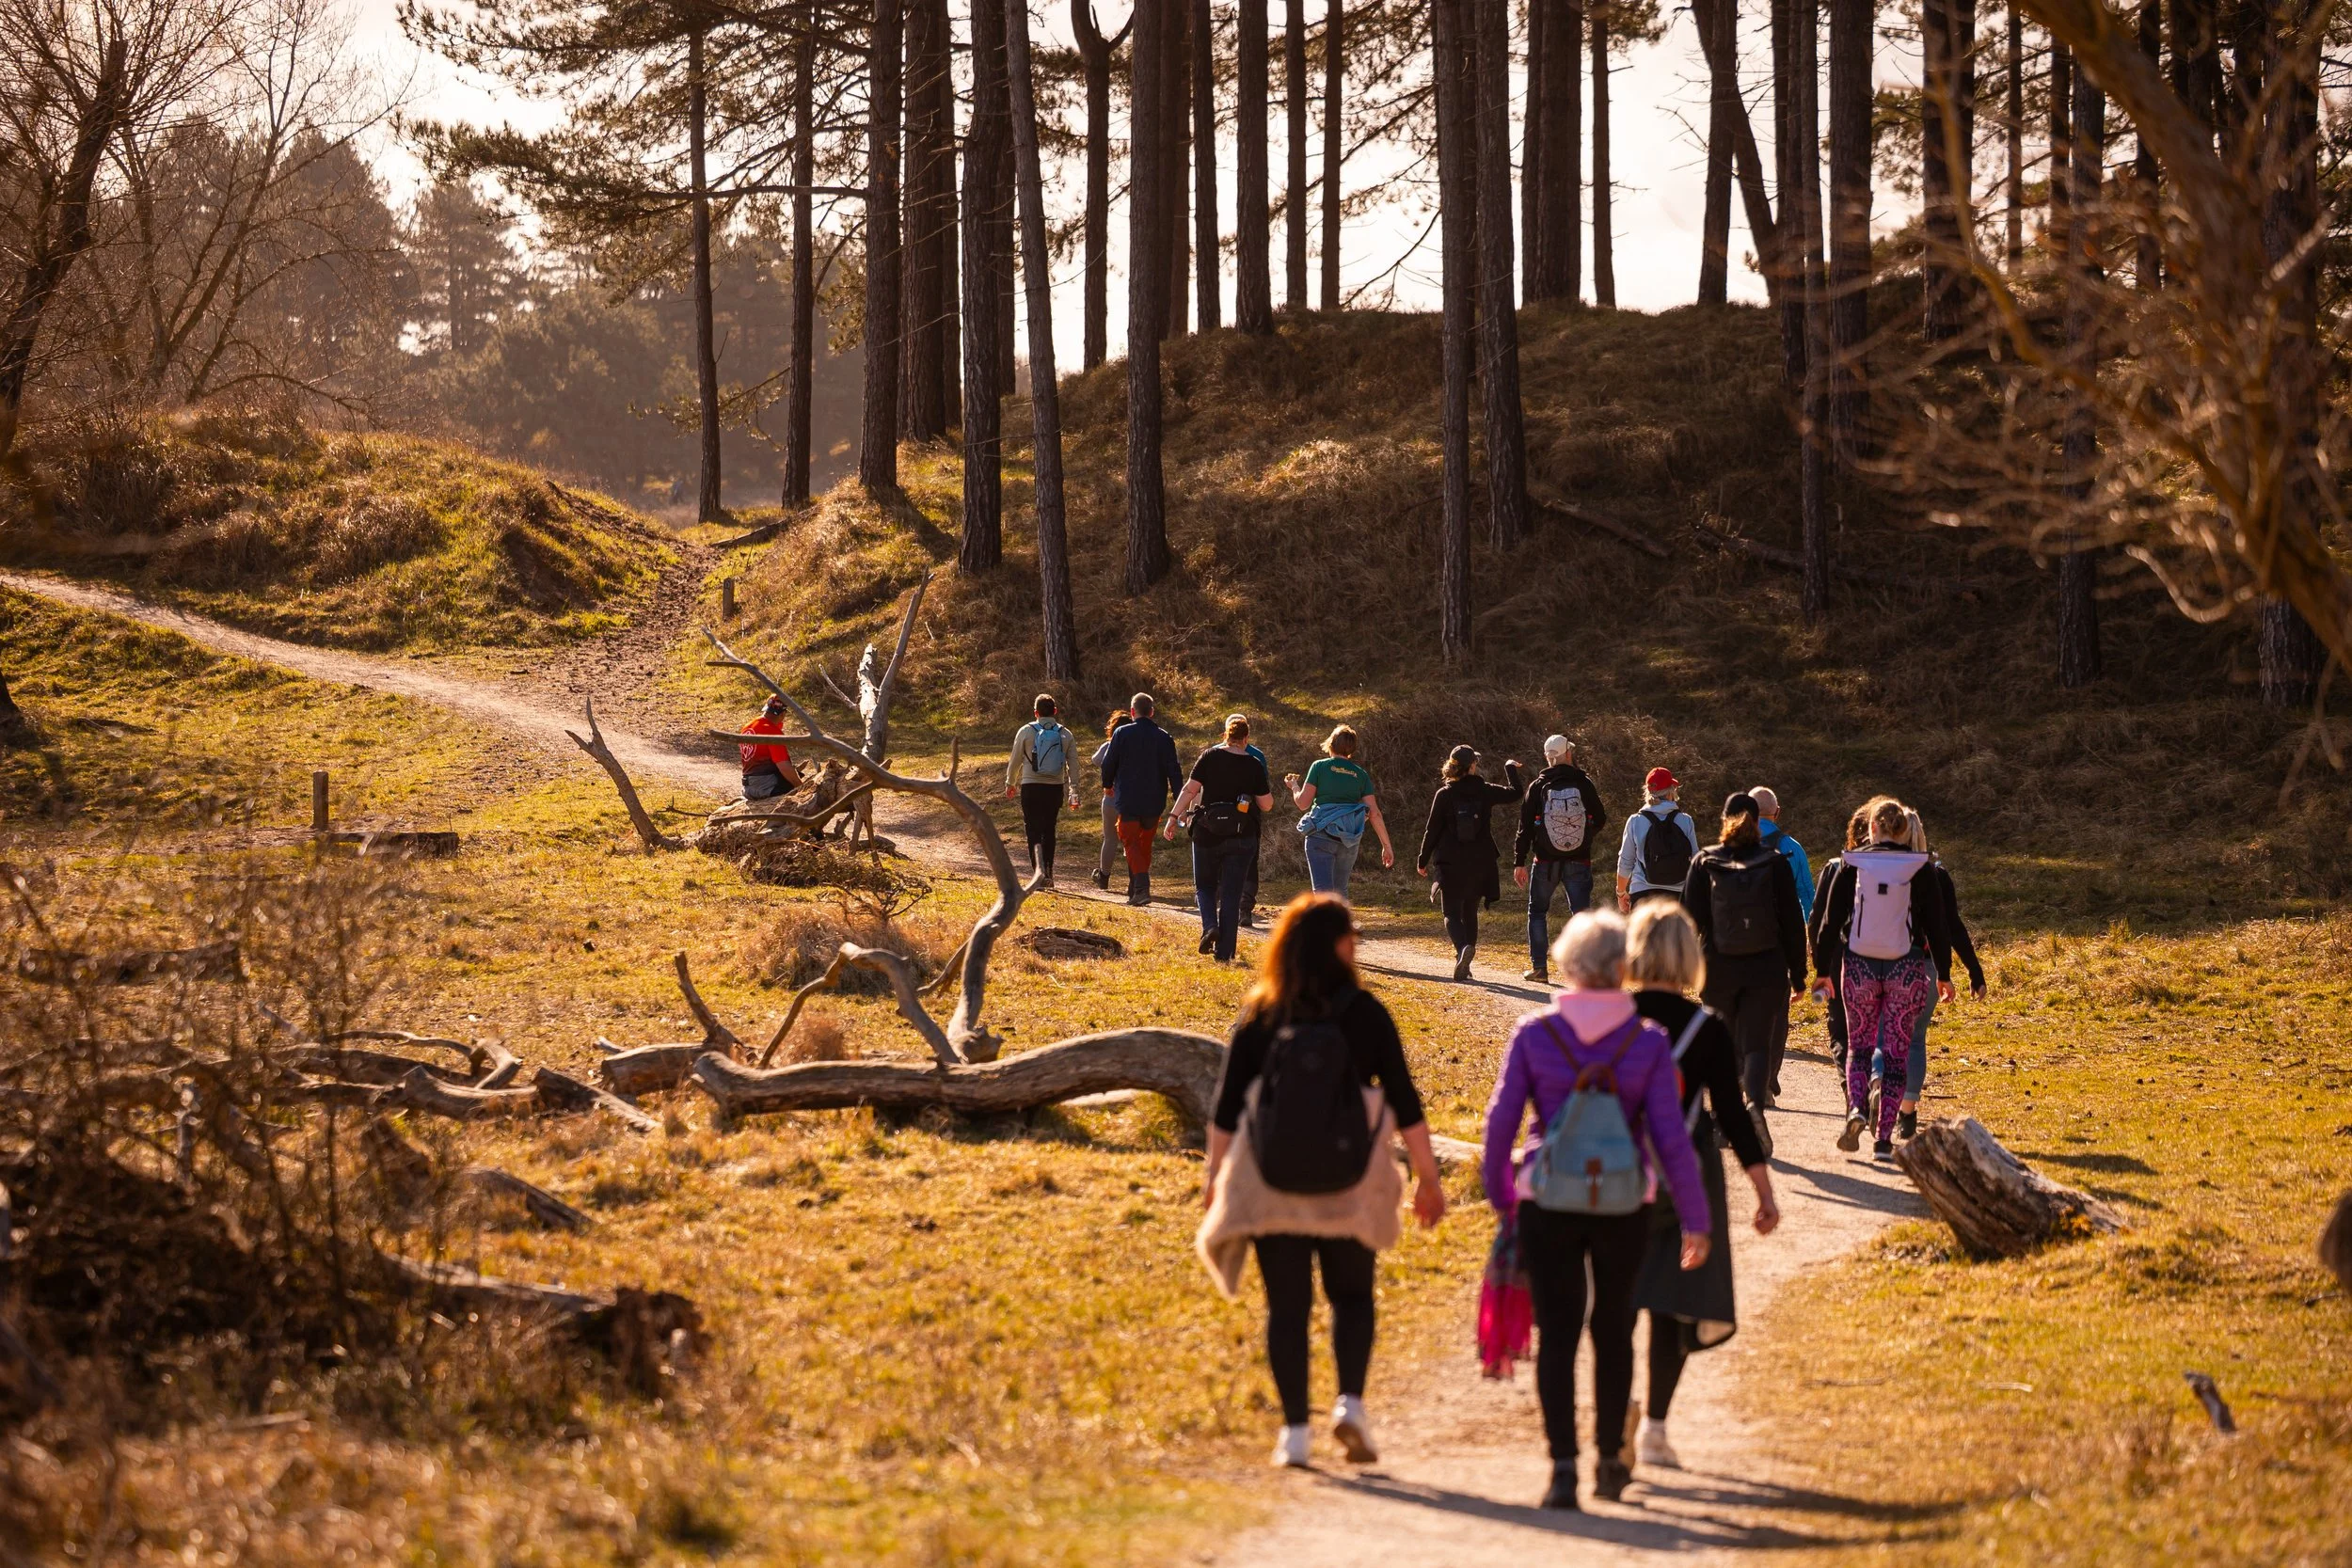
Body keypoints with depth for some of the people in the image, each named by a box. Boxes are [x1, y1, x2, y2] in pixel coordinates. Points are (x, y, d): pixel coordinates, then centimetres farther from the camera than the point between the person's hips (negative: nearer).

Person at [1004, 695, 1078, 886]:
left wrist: (1010, 784, 17)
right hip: (1055, 788, 3)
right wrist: (1074, 792, 7)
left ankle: (1039, 868, -24)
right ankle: (1048, 874, 17)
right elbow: (1073, 765, 3)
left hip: (1031, 787, -3)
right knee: (1049, 830, 14)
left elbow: (1015, 761, 3)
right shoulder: (1066, 735, 5)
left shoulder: (1026, 731, -2)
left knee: (1034, 829, -2)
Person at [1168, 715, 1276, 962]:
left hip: (1207, 834, 0)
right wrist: (1267, 791, 19)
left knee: (1204, 885, 19)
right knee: (1231, 894, 6)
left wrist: (1174, 816, 1)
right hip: (1240, 839, 0)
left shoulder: (1210, 756, -4)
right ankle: (1224, 953, 3)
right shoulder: (1254, 765, -3)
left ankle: (1209, 926, -8)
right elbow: (1267, 805, -1)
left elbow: (1190, 789, -6)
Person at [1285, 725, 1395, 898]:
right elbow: (1374, 813, 5)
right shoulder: (1361, 774, 9)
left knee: (1323, 891, -11)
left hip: (1321, 834, -4)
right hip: (1349, 841, 4)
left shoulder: (1319, 766, 0)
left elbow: (1303, 803, -2)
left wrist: (1294, 787, 19)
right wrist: (1387, 845, 10)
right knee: (1340, 891, 19)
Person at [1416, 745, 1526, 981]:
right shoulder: (1485, 791, -4)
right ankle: (1464, 963, 16)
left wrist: (1423, 860, 8)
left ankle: (1463, 948, -28)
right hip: (1480, 863, 2)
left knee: (1453, 913, 1)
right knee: (1470, 912, 16)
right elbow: (1515, 793, 9)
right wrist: (1511, 769, 26)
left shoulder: (1444, 795, -7)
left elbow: (1432, 830, -3)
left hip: (1451, 864, -2)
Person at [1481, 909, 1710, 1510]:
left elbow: (1501, 1119, -3)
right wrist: (1696, 1219, 1)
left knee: (1556, 1334, 2)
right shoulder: (1649, 1042, -5)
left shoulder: (1534, 1034, -4)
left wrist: (1501, 1197, 10)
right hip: (1624, 1206, 1)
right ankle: (1610, 1459, 28)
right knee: (1613, 1330, 18)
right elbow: (1670, 1137, -7)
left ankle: (1563, 1466, -9)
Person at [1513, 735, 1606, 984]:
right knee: (1580, 914, 4)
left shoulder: (1538, 787, -5)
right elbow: (1599, 821, 3)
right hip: (1579, 861, 0)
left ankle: (1538, 967, 10)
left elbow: (1525, 828, -4)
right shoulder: (1584, 784, -4)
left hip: (1545, 861, 0)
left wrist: (1519, 862, 1)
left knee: (1537, 912, 13)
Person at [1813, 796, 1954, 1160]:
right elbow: (1936, 925, 1)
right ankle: (1885, 1137, 1)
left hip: (1859, 966, 0)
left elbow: (1830, 920, 0)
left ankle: (1855, 1108, -13)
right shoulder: (1919, 870, -3)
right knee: (1896, 1051, 5)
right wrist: (1943, 973, 10)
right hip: (1907, 968, 0)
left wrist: (1823, 968, 9)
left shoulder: (1851, 865, -2)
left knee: (1859, 1045, 14)